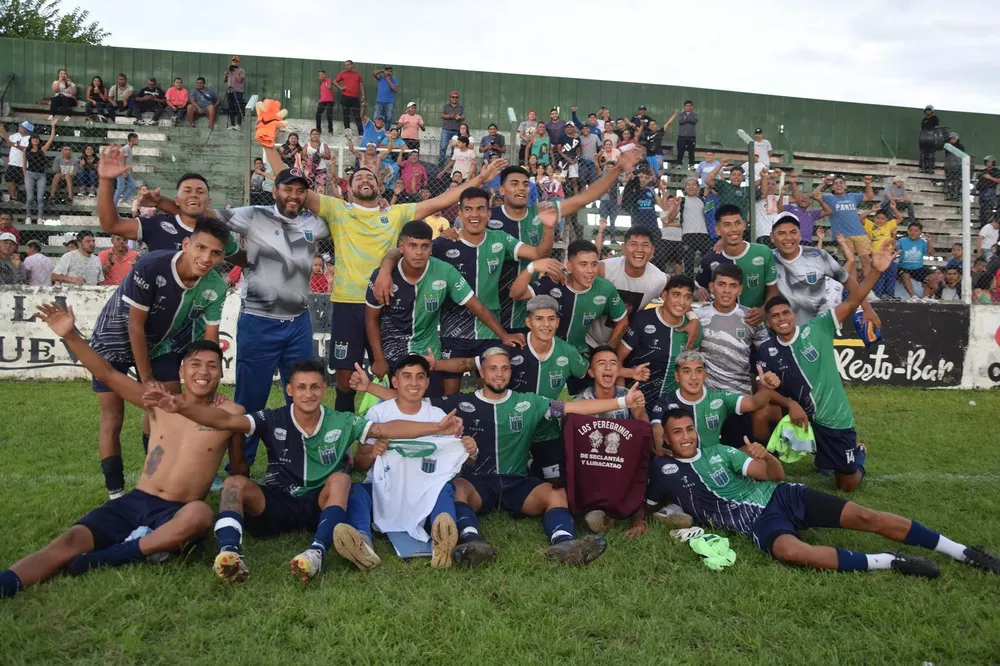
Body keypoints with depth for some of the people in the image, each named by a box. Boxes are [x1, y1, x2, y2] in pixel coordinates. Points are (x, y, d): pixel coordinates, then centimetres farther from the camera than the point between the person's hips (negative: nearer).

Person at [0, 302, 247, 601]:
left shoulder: (230, 414, 0)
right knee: (71, 540, -22)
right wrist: (70, 335, -9)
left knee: (200, 513, -39)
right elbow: (107, 374, 2)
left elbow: (239, 465, 13)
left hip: (177, 513, -3)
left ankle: (121, 553, -26)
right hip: (134, 502, 3)